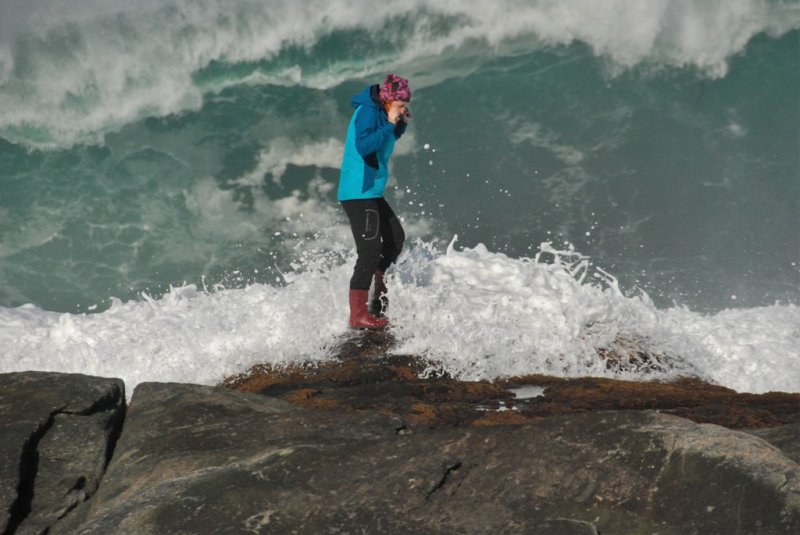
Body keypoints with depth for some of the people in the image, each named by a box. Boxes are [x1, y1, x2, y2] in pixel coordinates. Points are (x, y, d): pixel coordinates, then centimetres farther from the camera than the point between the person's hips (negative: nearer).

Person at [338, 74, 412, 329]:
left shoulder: (379, 113, 12)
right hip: (359, 192, -11)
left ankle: (378, 293, 35)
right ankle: (358, 315, -13)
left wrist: (401, 123, 9)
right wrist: (389, 123, -23)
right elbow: (364, 146, -30)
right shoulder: (367, 112, -16)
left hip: (371, 193, 11)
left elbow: (389, 139, 28)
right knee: (370, 250, -14)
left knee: (395, 236, 21)